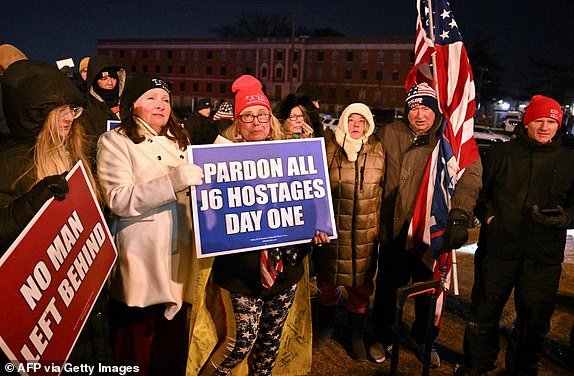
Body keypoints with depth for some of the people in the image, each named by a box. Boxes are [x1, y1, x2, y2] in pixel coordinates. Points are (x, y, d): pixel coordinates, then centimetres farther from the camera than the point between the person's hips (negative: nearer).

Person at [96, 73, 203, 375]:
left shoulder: (179, 140, 16)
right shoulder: (114, 141, -3)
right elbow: (119, 200, -17)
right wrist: (174, 180, -25)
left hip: (179, 257, 6)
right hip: (140, 263, -5)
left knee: (174, 343, 16)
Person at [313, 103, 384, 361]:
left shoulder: (378, 151, 2)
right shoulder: (327, 148, -4)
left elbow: (385, 189, 9)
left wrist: (381, 224, 8)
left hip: (366, 234, 1)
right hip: (331, 230, -1)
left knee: (361, 286, 10)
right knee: (327, 281, 15)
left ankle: (355, 335, 33)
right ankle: (325, 326, 42)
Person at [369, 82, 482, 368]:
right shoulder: (389, 134, -2)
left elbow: (470, 173, -22)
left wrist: (459, 215, -37)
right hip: (394, 228, 1)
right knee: (387, 285, 16)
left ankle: (424, 338, 44)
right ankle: (381, 336, 39)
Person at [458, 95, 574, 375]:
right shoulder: (500, 153, 5)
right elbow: (478, 191, 10)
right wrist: (488, 215, -6)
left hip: (544, 257, 1)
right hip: (497, 248, -1)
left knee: (535, 319, 13)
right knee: (484, 313, 9)